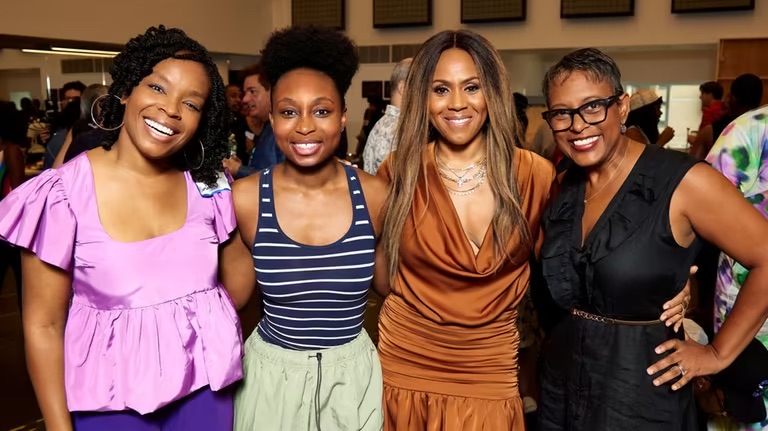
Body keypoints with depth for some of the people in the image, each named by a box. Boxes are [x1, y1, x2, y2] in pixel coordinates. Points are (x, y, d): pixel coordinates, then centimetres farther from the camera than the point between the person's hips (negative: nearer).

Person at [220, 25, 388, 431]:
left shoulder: (374, 194, -11)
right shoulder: (245, 198, -12)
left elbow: (390, 285, 3)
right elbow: (233, 298, -2)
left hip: (354, 374, 1)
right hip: (272, 375, 0)